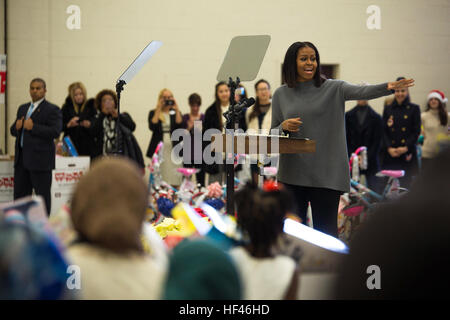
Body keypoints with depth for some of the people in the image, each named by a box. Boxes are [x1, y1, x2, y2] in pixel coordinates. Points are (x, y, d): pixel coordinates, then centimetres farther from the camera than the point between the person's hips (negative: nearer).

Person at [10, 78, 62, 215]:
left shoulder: (52, 110, -4)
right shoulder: (23, 108, 19)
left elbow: (55, 132, -17)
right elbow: (13, 131, 23)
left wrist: (33, 127, -18)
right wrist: (16, 127, -1)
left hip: (40, 159, -7)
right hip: (22, 158, 7)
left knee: (43, 195, -2)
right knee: (20, 193, 11)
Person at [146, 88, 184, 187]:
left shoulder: (176, 113, 14)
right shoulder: (153, 113, 10)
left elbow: (180, 126, -4)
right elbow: (152, 127, -8)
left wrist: (177, 109, -5)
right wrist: (158, 110, -6)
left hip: (173, 149, 1)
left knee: (174, 182, -6)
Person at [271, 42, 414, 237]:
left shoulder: (333, 89, 0)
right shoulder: (281, 94, 7)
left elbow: (362, 92, -18)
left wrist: (388, 87, -37)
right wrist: (284, 127, -11)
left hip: (326, 175, -2)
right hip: (292, 174, 3)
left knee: (325, 230, -1)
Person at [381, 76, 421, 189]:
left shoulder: (414, 108, 6)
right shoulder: (388, 109, 12)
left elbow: (416, 131, 1)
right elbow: (384, 131, 7)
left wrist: (406, 147, -10)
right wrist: (389, 148, -8)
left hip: (407, 153, -2)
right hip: (390, 154, 2)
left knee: (406, 183, -5)